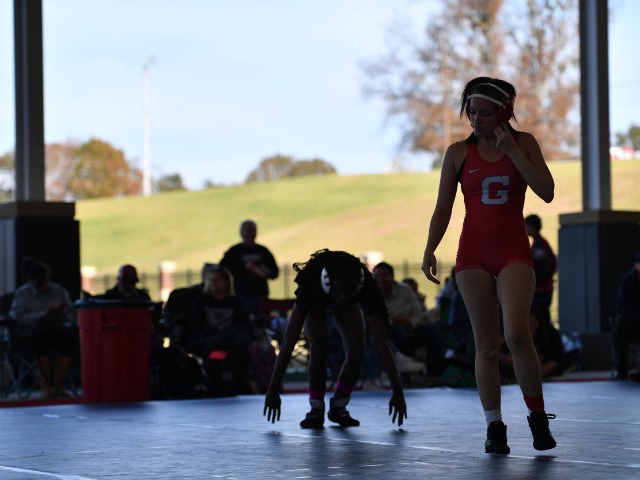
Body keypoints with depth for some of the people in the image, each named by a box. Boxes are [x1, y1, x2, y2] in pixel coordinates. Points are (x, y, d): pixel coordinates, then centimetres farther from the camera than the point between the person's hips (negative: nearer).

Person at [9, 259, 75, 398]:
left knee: (67, 335, -34)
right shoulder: (21, 293, 10)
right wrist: (41, 315, -15)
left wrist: (64, 314, -7)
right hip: (31, 330, -2)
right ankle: (45, 383, -28)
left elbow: (71, 316, 17)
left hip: (57, 328, 2)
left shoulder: (59, 291, 17)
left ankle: (59, 384, -32)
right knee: (41, 335, -39)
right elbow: (16, 316, -5)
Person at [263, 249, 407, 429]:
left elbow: (382, 343, -39)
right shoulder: (311, 286, -44)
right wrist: (273, 390, -41)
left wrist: (397, 392, -40)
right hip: (316, 300, -1)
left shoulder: (365, 288, -41)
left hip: (350, 304, 1)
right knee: (319, 348, -24)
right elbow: (288, 342, -41)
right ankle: (316, 409, -5)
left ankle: (338, 407, 3)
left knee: (356, 349, -19)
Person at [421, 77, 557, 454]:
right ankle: (495, 427, 6)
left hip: (514, 252, -1)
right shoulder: (458, 153, 5)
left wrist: (511, 151, -12)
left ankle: (538, 416, -5)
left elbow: (547, 192, -8)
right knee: (487, 343, 0)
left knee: (516, 332, -20)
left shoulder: (524, 143, 4)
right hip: (473, 253, 1)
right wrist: (430, 250, -5)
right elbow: (443, 208, 7)